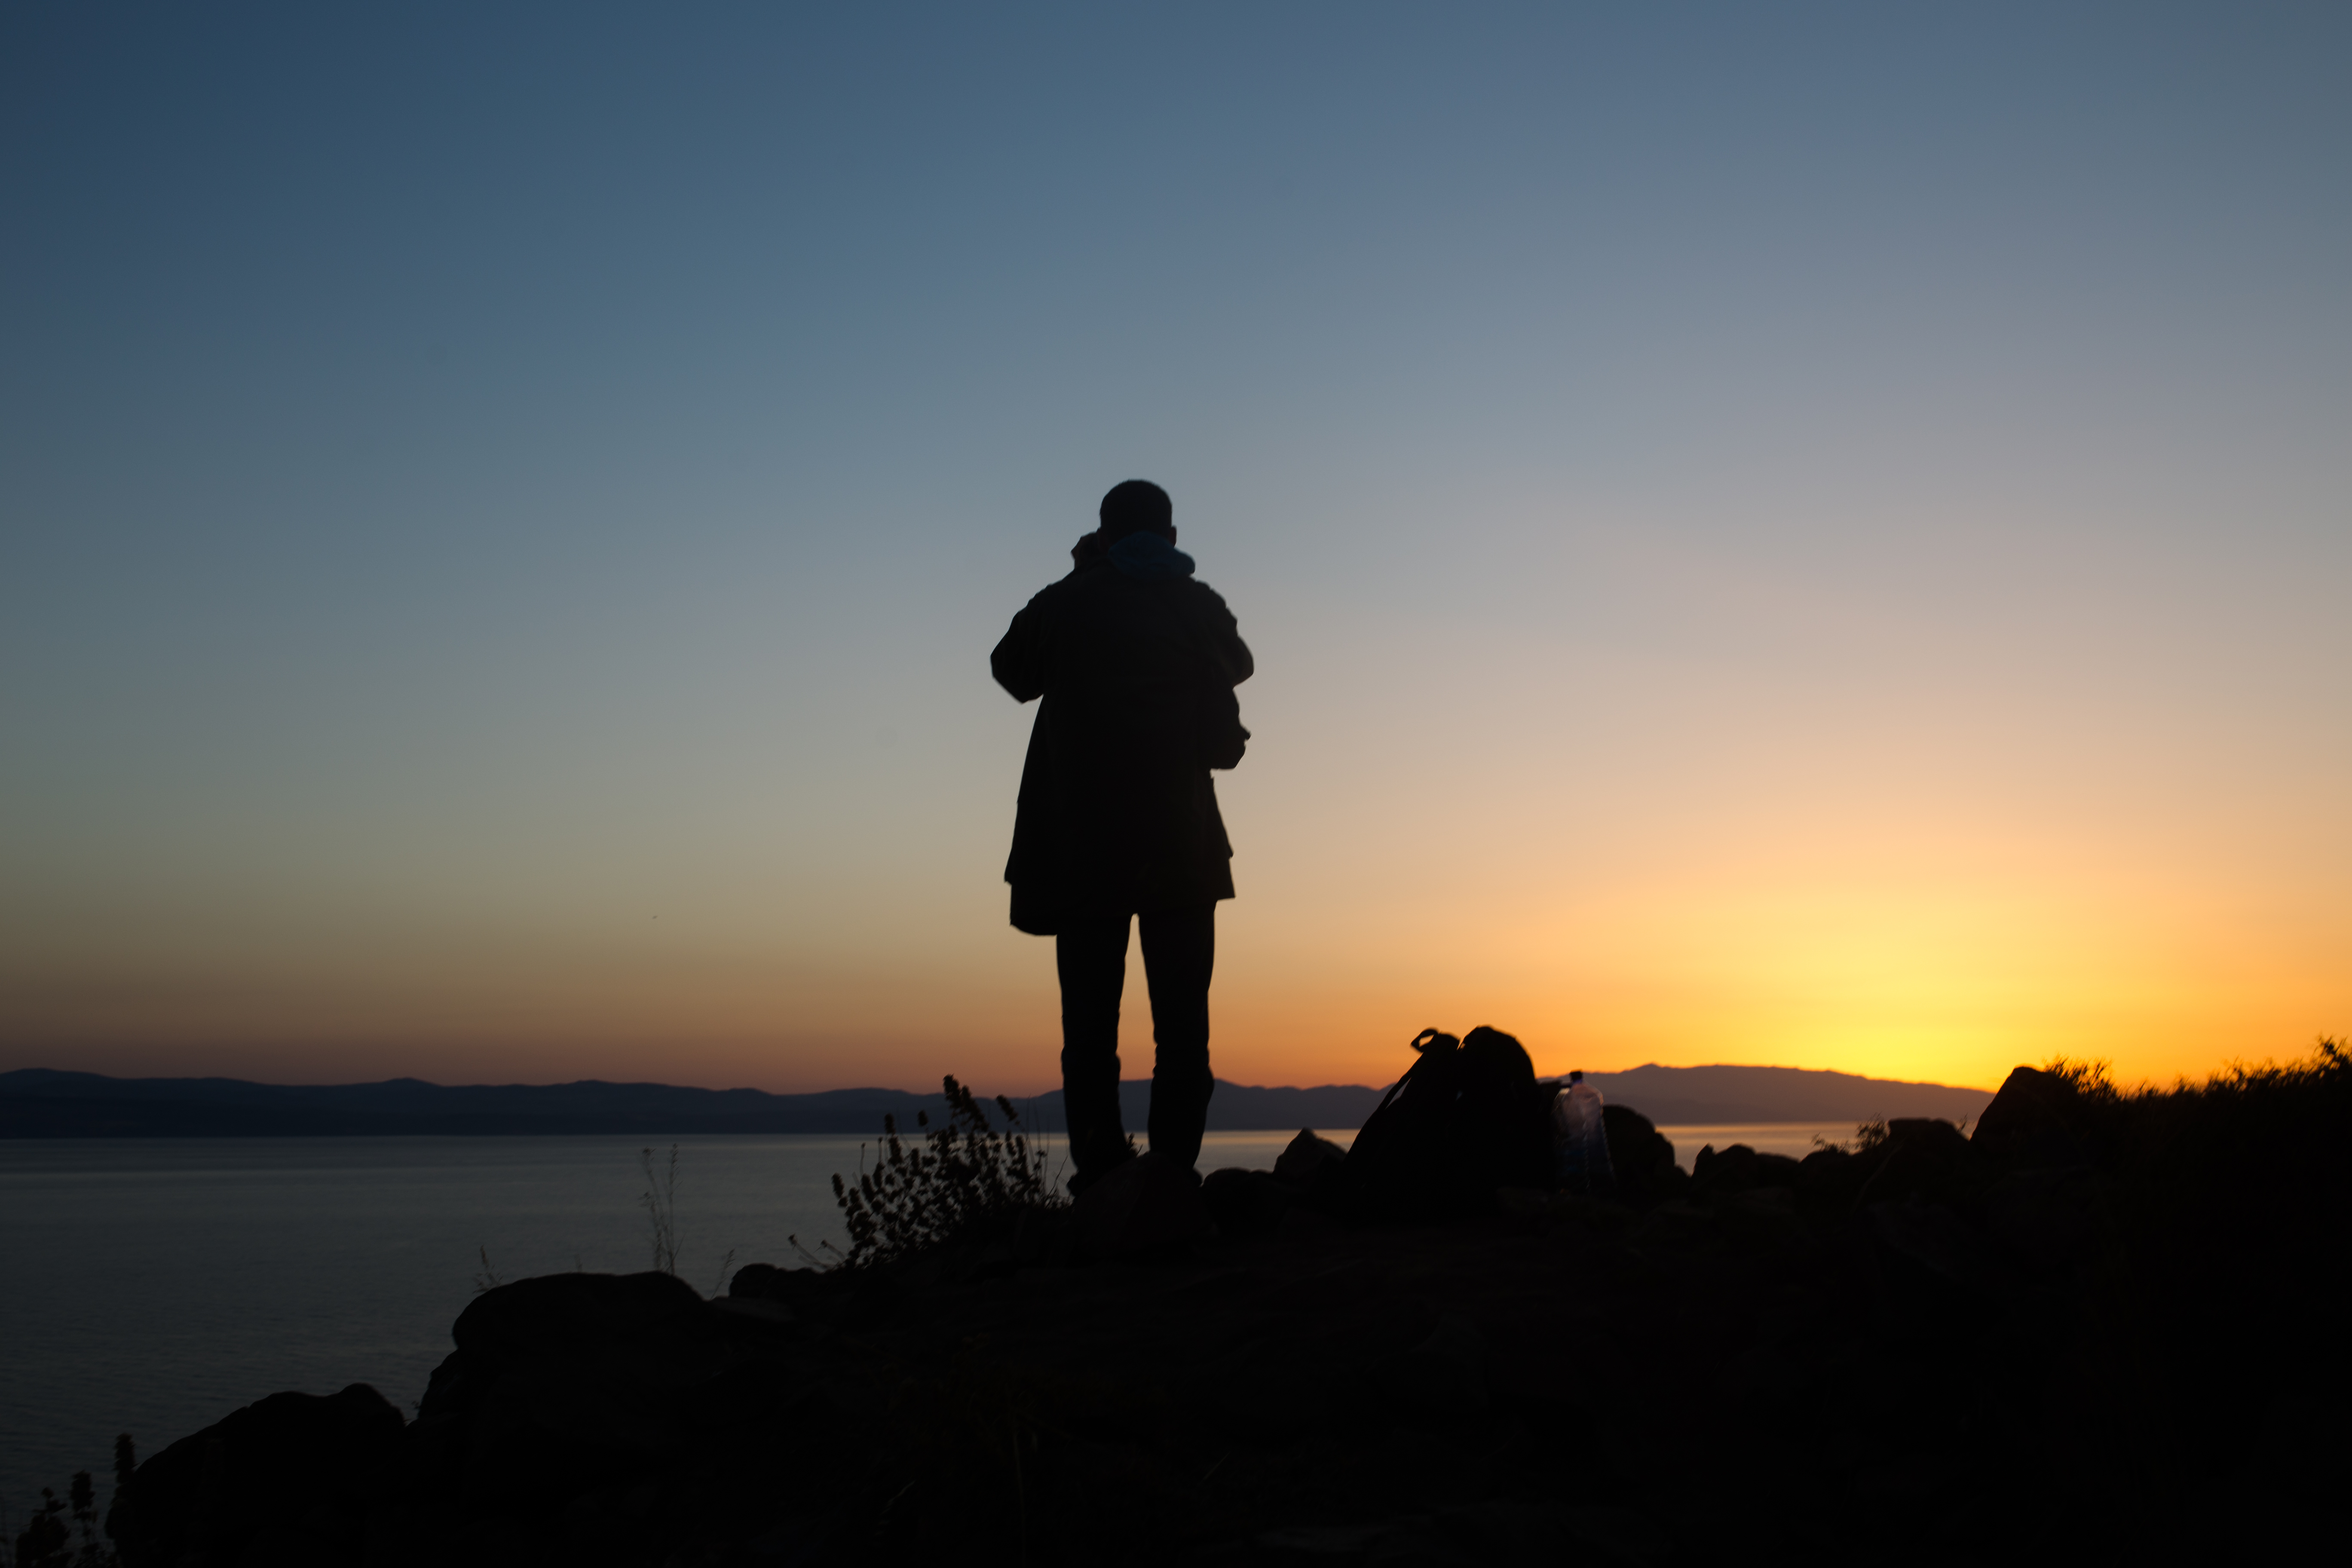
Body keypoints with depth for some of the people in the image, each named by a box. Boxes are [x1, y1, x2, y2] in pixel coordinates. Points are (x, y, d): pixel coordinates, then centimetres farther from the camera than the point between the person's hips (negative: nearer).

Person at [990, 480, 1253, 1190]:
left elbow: (1011, 670, 20)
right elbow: (1237, 665, 24)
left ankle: (1101, 1180, -4)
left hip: (1084, 850, 0)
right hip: (1182, 849, 0)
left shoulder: (1066, 605, 2)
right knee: (1182, 1025, 2)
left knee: (1090, 1024, 2)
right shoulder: (1196, 606, 4)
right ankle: (1173, 1177, -5)